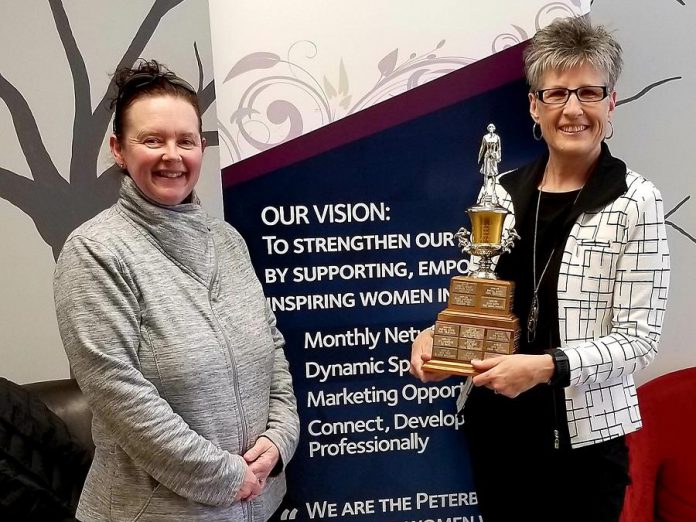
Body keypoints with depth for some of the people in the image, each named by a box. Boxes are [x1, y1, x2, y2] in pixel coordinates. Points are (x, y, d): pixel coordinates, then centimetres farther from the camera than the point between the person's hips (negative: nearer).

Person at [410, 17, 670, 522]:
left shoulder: (635, 202, -10)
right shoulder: (503, 192, 2)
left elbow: (640, 337, -11)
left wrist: (548, 366, -24)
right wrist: (438, 335, -7)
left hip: (584, 434, -4)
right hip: (494, 424, 4)